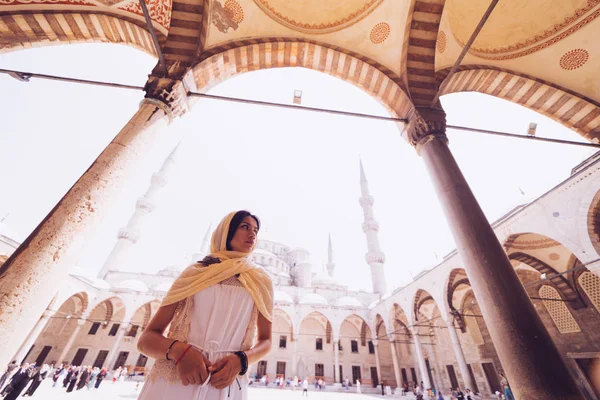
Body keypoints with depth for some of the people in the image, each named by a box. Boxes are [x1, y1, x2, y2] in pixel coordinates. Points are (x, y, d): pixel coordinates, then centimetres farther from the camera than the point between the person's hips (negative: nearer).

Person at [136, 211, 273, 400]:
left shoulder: (260, 281, 3)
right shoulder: (196, 271, 2)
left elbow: (265, 340, 7)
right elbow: (147, 338, 2)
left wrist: (241, 360, -14)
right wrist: (178, 350, -20)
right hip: (169, 382, 0)